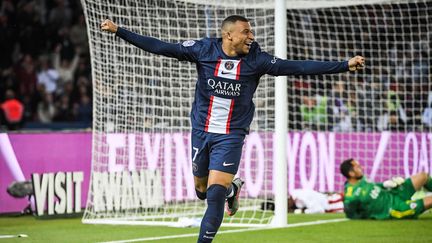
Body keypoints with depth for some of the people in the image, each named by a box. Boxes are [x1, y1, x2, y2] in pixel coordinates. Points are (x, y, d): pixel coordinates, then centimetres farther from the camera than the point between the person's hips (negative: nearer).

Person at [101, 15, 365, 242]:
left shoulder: (256, 59, -10)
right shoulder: (203, 49, -9)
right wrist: (118, 31, -11)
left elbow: (298, 67, -11)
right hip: (201, 131, 2)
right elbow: (160, 47, -7)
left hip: (231, 136, -2)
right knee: (202, 190, 14)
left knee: (215, 193, -13)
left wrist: (344, 65, -16)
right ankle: (232, 188, 47)